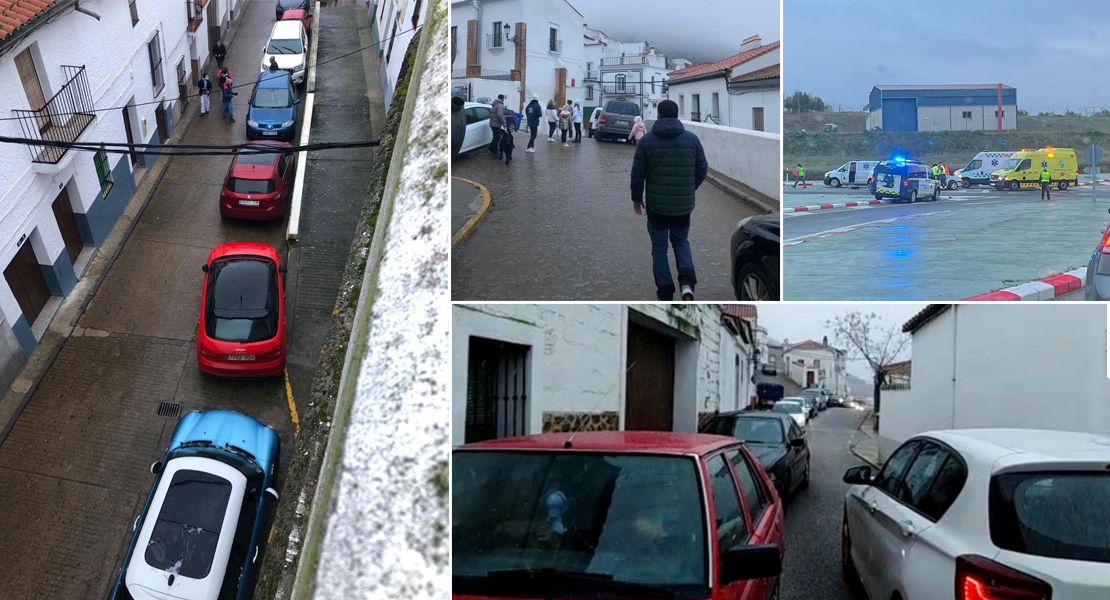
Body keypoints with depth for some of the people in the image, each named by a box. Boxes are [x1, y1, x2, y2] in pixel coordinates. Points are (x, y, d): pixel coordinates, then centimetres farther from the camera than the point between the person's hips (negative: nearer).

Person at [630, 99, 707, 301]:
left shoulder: (647, 140, -5)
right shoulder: (692, 138, -1)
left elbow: (637, 173, -4)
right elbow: (702, 170, 2)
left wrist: (636, 198, 9)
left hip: (656, 204, -2)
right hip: (684, 204, 2)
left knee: (659, 247, 12)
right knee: (681, 241, 21)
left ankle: (664, 294, 13)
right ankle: (687, 282, -2)